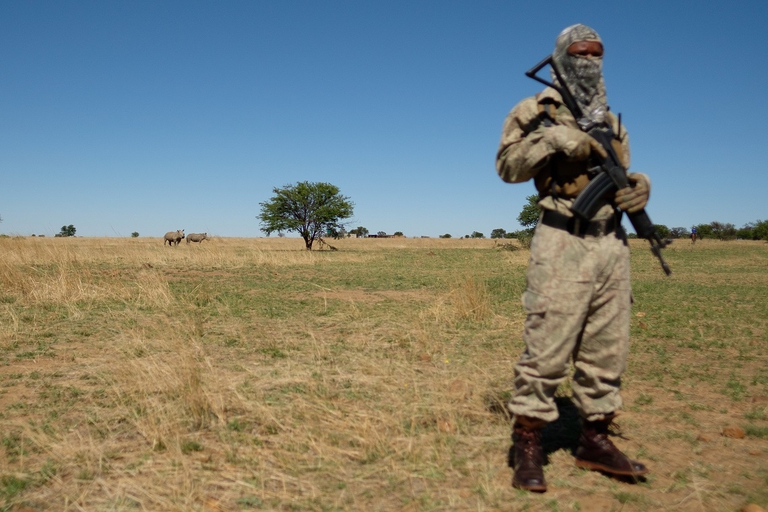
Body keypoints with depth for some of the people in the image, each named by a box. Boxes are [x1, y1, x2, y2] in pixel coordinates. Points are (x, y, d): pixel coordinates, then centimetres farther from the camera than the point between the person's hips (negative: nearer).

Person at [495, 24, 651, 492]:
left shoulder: (611, 120, 21)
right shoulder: (539, 110, 4)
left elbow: (622, 175, 23)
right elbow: (508, 165, -6)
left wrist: (640, 186, 1)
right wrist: (555, 138, -17)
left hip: (612, 244, 6)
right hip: (563, 243, -6)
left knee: (608, 350, 9)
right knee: (547, 347, -8)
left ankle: (595, 440, 22)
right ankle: (528, 444, 4)